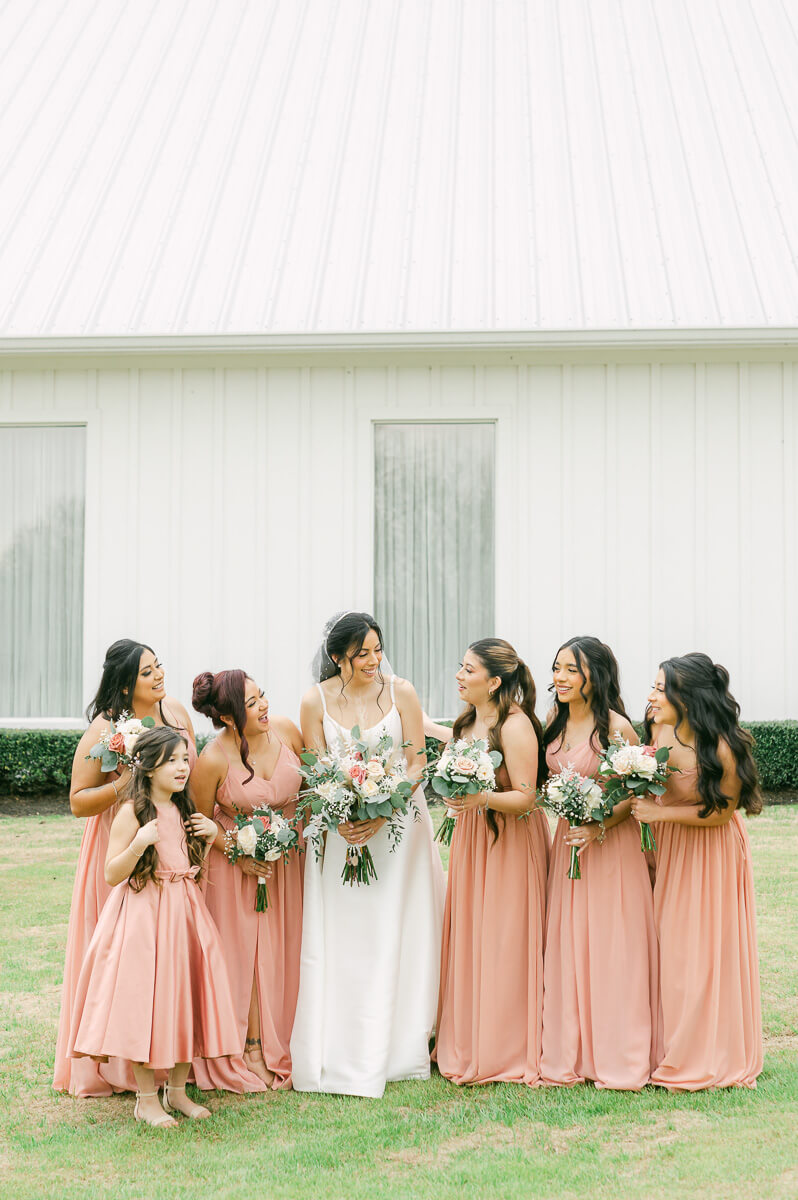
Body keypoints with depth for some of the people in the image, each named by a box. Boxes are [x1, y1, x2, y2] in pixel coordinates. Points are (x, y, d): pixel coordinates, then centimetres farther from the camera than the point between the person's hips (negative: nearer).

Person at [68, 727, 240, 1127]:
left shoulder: (184, 811, 10)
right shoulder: (133, 813, -10)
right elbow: (112, 875, -13)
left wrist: (210, 836, 3)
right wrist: (140, 842, -26)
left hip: (184, 914, 7)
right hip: (143, 918, -6)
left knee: (184, 1000, 9)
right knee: (144, 1005, -4)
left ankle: (177, 1090, 23)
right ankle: (146, 1099, 8)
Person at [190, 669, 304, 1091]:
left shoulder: (284, 729, -11)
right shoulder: (213, 760, -22)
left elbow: (310, 779, 7)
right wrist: (240, 855, -18)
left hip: (288, 856, 4)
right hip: (238, 860, -4)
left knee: (284, 947, 10)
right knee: (245, 950, 2)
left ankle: (283, 1043, 23)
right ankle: (252, 1048, 15)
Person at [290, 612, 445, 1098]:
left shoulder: (401, 692, -3)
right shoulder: (316, 701, -2)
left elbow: (417, 763, -3)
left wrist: (383, 812, -17)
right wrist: (340, 820, -18)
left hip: (398, 823, 0)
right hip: (340, 828, 0)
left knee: (398, 931, 3)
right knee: (342, 937, 0)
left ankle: (398, 1047, 14)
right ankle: (343, 1053, 7)